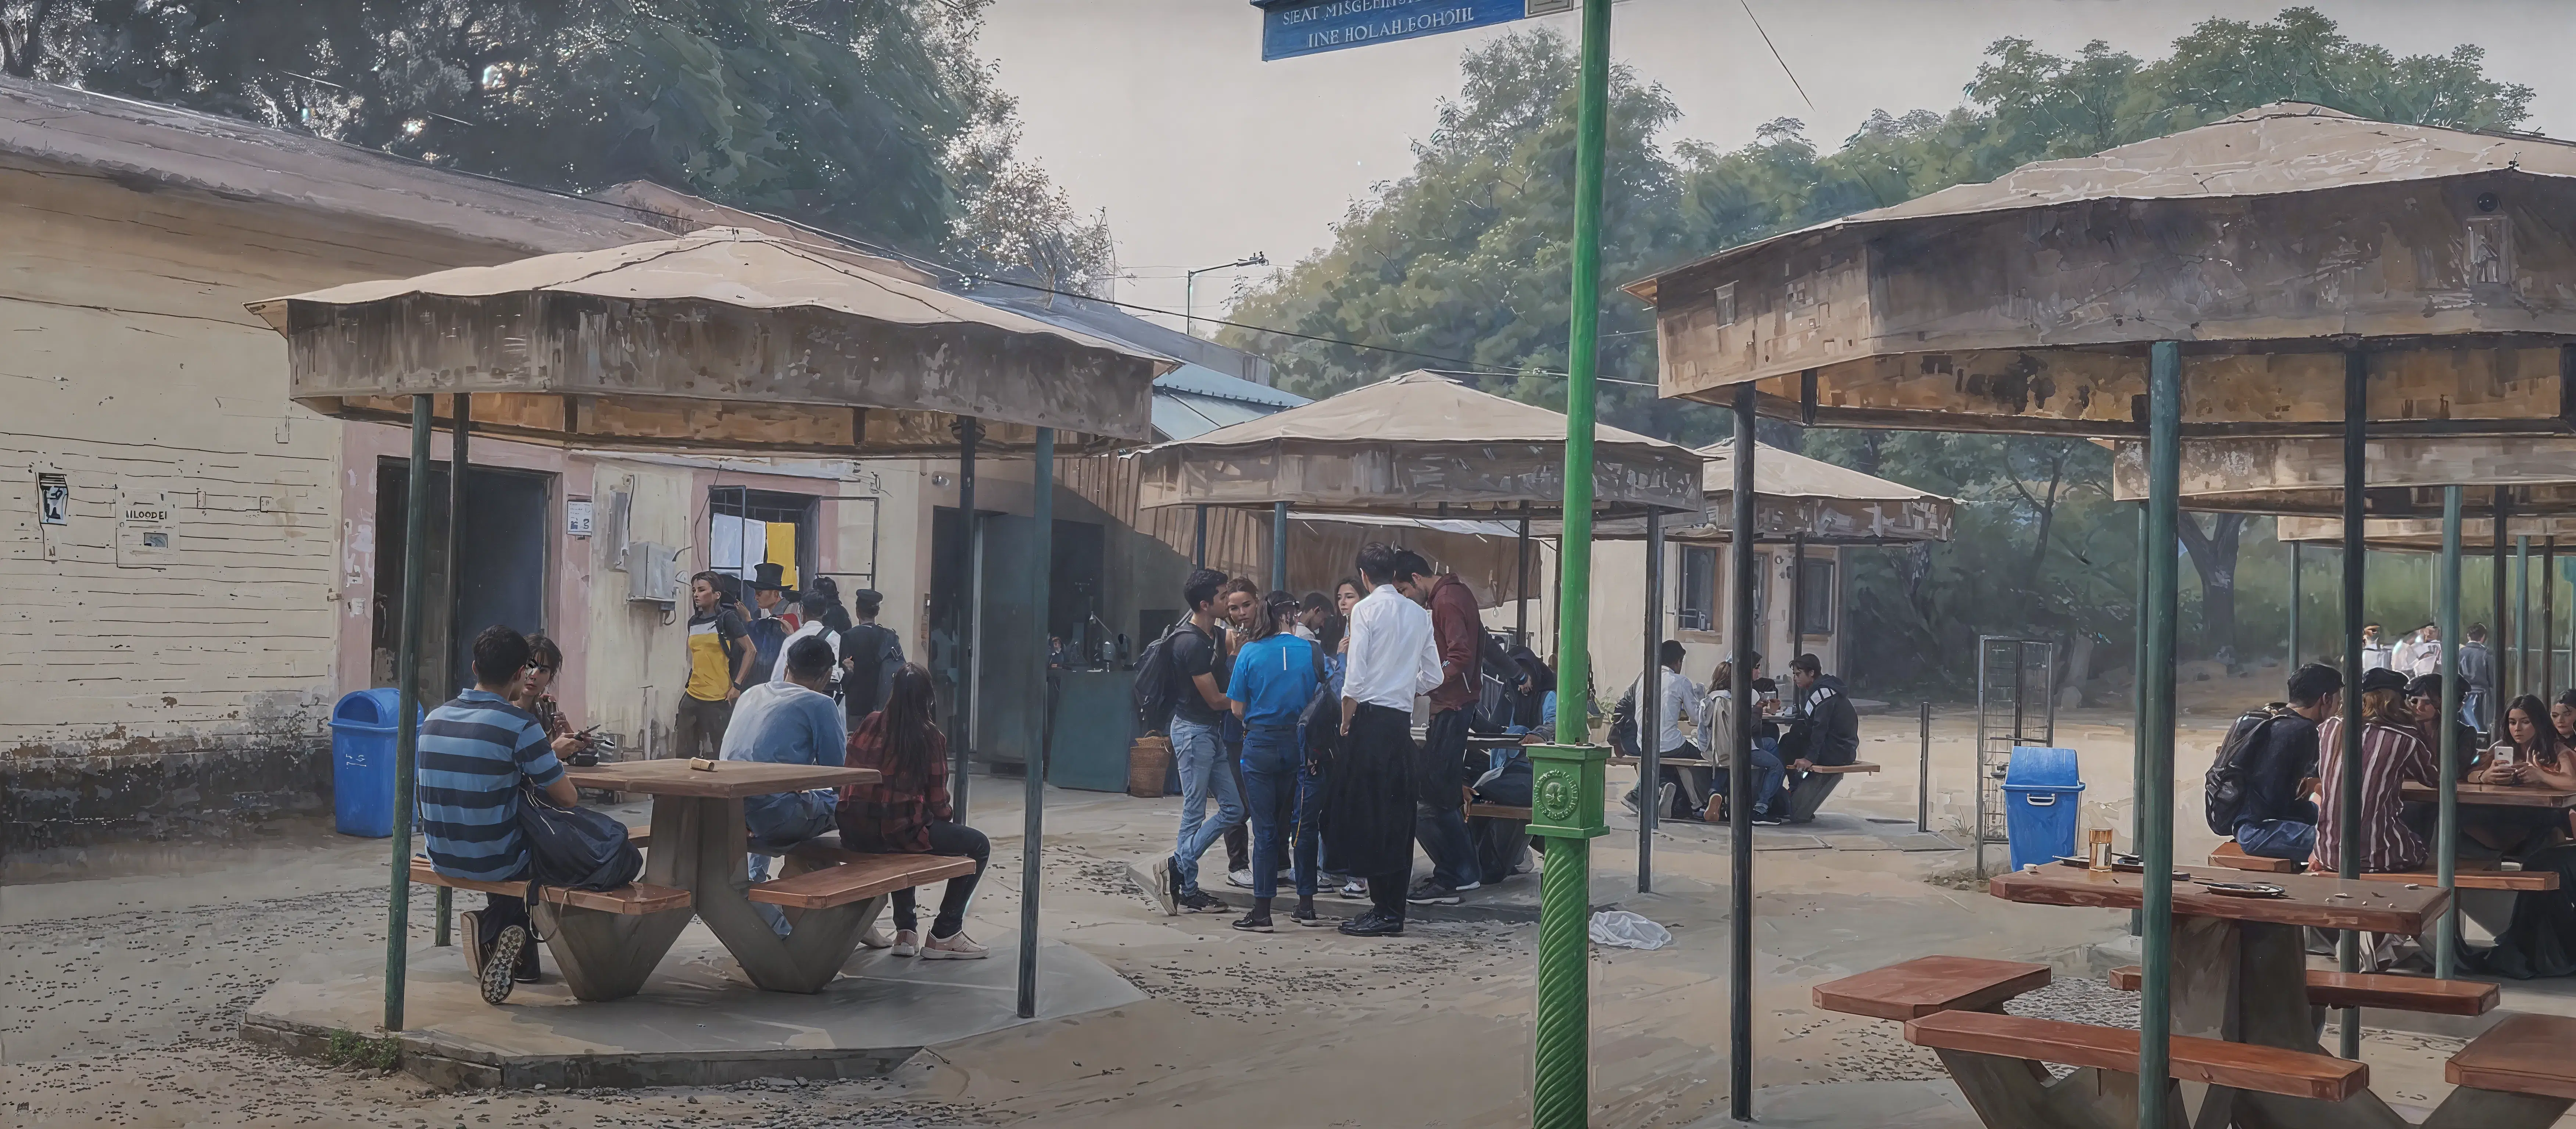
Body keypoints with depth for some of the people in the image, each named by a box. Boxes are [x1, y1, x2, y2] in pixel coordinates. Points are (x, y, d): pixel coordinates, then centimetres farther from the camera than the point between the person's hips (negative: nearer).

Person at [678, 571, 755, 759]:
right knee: (685, 754, 7)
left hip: (718, 700, -6)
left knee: (720, 754, 0)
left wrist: (737, 685, -11)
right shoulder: (693, 622, 13)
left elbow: (750, 650, -6)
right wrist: (689, 684, 18)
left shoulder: (727, 619, -5)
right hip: (692, 698, 6)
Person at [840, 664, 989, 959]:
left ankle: (906, 930, 34)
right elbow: (938, 804, -7)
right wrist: (950, 813, 18)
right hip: (899, 831, -6)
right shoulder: (929, 736, -8)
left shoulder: (870, 725, 4)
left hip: (854, 833, 6)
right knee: (979, 846, 11)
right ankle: (944, 934, 9)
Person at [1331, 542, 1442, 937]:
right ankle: (1392, 909, 14)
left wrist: (1346, 723, -1)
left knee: (1366, 813, -2)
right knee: (1397, 816, 10)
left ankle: (1384, 910, -4)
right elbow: (1433, 678, 13)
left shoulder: (1366, 610, -7)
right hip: (1403, 722, 6)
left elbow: (1355, 677, -12)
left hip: (1370, 718, -6)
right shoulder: (1419, 614, 11)